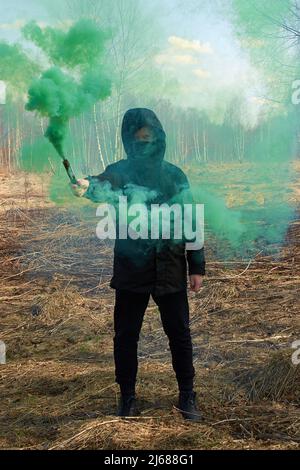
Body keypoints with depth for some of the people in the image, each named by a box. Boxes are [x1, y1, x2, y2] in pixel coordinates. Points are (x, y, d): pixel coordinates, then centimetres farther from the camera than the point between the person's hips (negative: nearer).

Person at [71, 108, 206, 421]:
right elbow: (106, 185, -28)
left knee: (179, 334, 8)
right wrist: (89, 187, -52)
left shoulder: (175, 175, 5)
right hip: (131, 269, -1)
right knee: (126, 336, 7)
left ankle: (187, 396, 26)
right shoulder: (121, 171, -3)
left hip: (171, 269, 2)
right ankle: (127, 397, 26)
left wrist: (197, 267, 5)